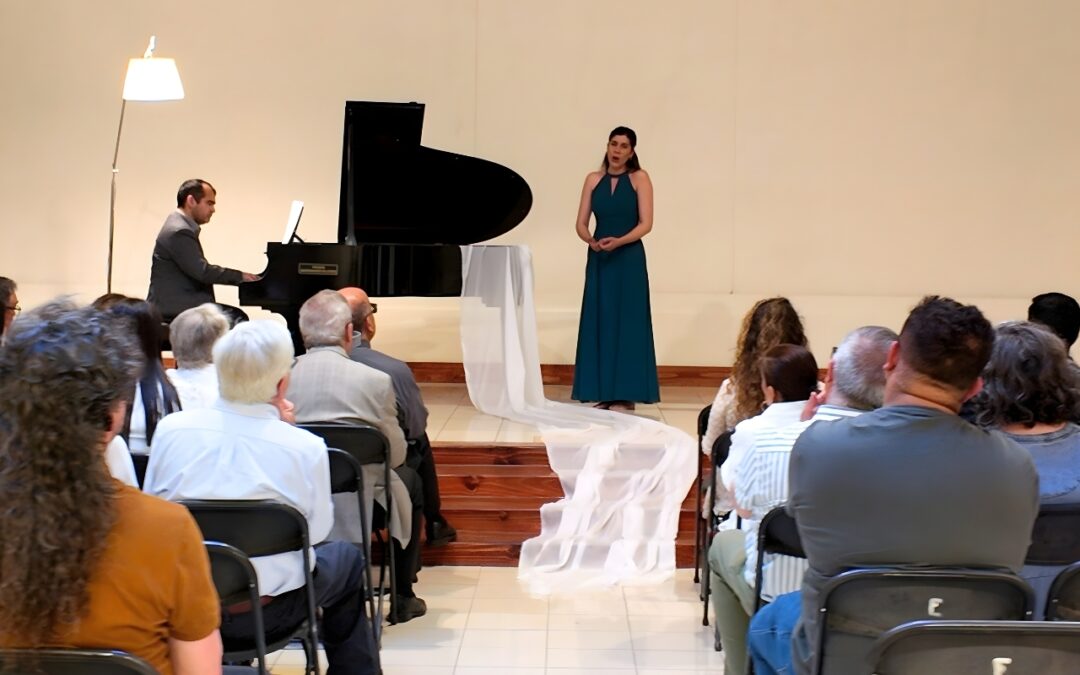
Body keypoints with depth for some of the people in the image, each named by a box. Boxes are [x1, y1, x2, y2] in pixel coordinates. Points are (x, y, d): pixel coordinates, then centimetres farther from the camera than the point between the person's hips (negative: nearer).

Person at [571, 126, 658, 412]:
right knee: (599, 323, 4)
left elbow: (646, 223, -8)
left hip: (629, 259, -4)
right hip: (599, 260, 4)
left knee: (626, 323, -3)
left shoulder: (639, 178, 0)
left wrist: (617, 241, -22)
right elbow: (581, 223, 4)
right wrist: (592, 241, -17)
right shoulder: (593, 179, 9)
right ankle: (604, 393, 10)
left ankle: (625, 394, 2)